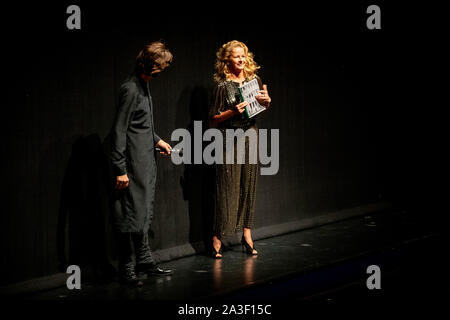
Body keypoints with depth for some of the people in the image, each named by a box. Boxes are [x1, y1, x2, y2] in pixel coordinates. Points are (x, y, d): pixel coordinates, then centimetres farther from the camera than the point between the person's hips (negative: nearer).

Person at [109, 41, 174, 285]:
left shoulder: (143, 86, 12)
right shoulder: (131, 89, -17)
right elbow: (119, 131, -20)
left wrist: (156, 140, 21)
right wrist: (120, 169, -21)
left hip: (147, 163, 10)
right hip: (134, 164, -10)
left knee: (144, 214, 16)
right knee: (131, 215, -4)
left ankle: (144, 262, 26)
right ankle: (127, 269, 4)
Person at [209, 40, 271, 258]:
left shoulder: (254, 80, 8)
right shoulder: (222, 86, -6)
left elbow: (265, 108, 20)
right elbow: (213, 119, -4)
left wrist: (266, 100, -2)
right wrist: (233, 112, -20)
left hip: (250, 136, 5)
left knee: (249, 185, 7)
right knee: (227, 187, -5)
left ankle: (247, 234, 14)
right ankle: (217, 237, 0)